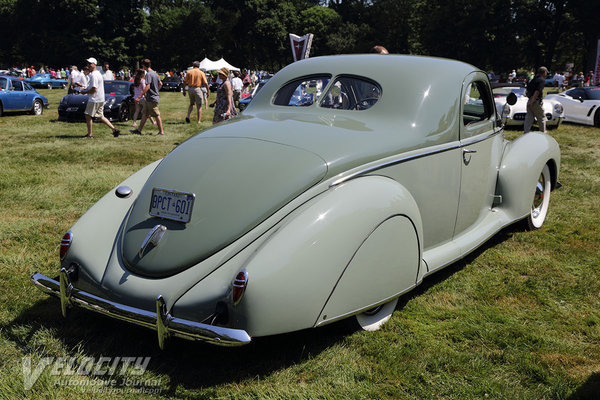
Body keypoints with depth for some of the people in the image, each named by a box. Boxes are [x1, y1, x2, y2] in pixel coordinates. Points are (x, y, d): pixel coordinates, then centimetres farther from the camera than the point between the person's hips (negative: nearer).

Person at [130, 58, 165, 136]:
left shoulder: (149, 74, -16)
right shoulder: (154, 73, 12)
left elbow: (147, 87, -25)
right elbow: (160, 84, 20)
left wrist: (139, 97, -25)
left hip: (152, 98, -10)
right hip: (149, 98, 10)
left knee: (157, 115, -4)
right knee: (144, 114, 13)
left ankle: (161, 132, 1)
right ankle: (139, 130, 18)